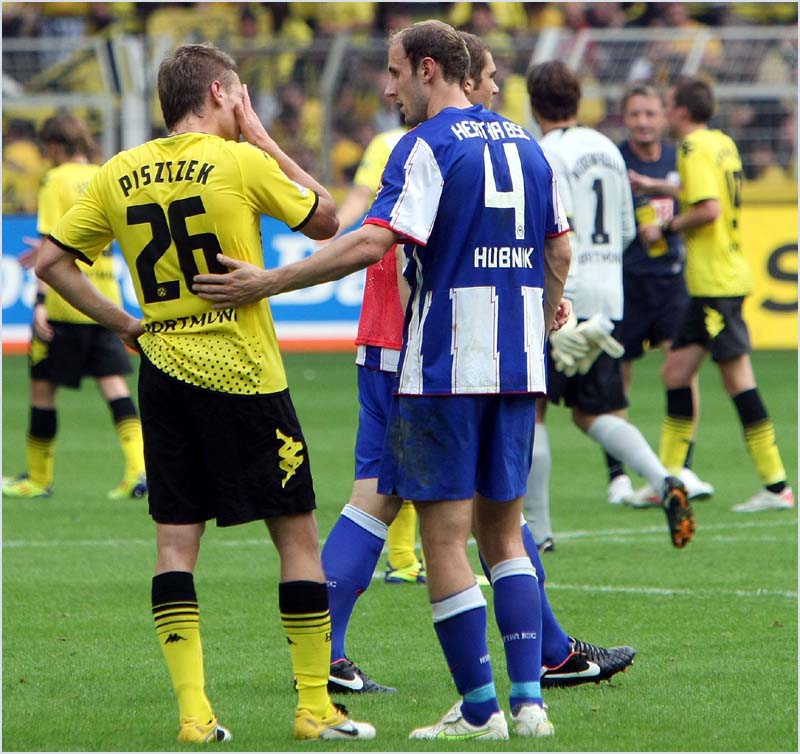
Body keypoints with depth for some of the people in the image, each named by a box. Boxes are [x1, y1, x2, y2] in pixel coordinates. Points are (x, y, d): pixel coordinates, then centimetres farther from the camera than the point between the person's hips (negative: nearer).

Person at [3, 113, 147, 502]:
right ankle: (139, 468, -15)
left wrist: (41, 301, -18)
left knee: (43, 385, 7)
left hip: (65, 297, -6)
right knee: (113, 382, 2)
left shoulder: (56, 181, -8)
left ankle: (39, 478, 15)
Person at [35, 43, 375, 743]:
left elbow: (51, 261, 6)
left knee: (176, 540, 5)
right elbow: (325, 219, 4)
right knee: (298, 535, 5)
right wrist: (262, 138, 8)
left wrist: (122, 322, 11)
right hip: (244, 372, -4)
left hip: (164, 371, 4)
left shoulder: (117, 176, 4)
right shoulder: (241, 163, -9)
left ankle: (193, 711, -2)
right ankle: (316, 707, 6)